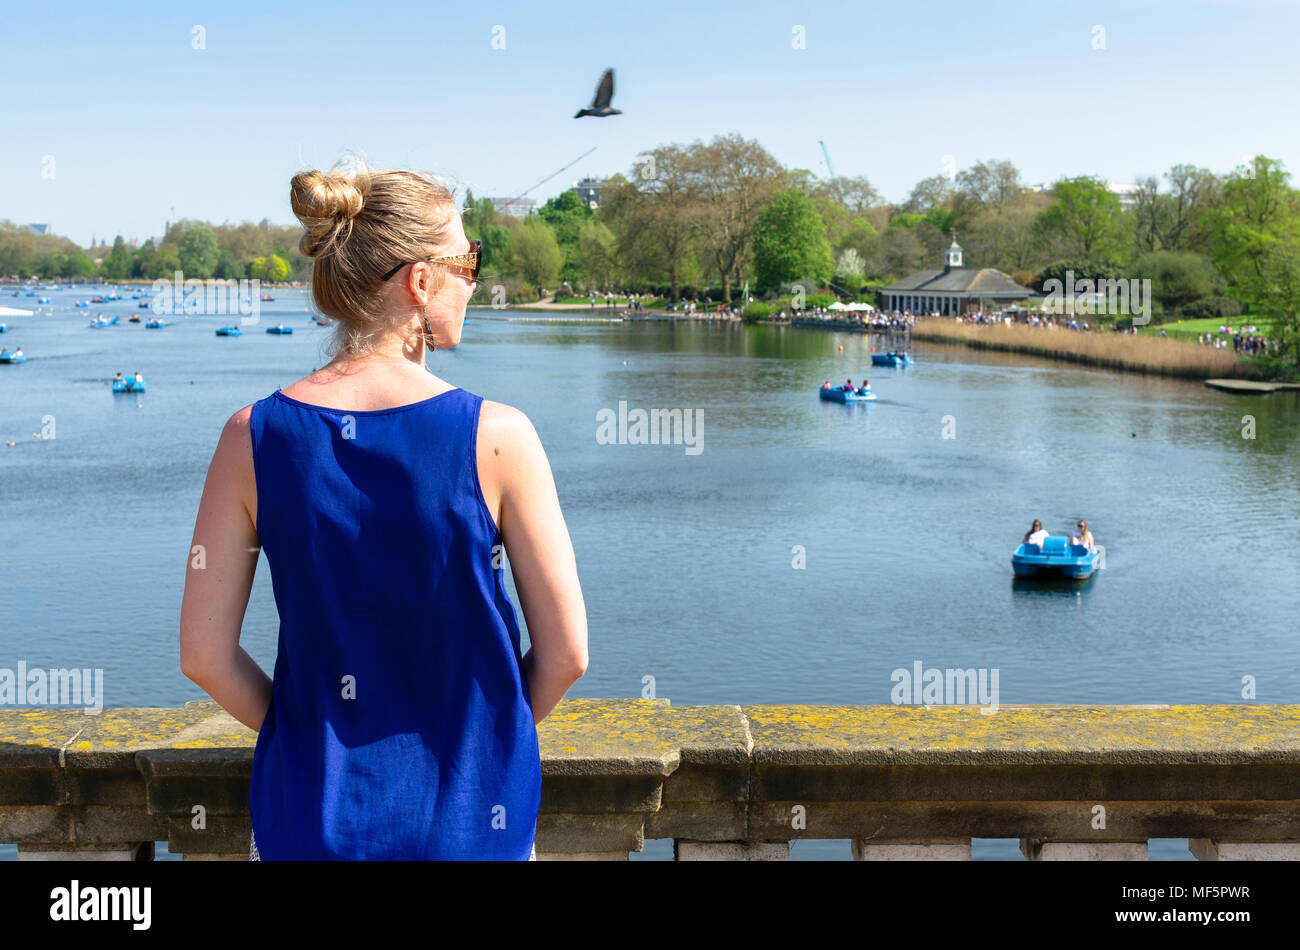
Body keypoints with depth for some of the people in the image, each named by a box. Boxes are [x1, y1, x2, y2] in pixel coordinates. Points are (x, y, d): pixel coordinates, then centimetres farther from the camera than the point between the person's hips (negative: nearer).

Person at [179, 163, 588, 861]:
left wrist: (315, 733, 10)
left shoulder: (252, 437, -9)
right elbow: (565, 653, -11)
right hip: (471, 819, -1)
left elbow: (205, 655, -5)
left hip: (312, 816, 1)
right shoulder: (496, 437, -15)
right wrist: (482, 736, 7)